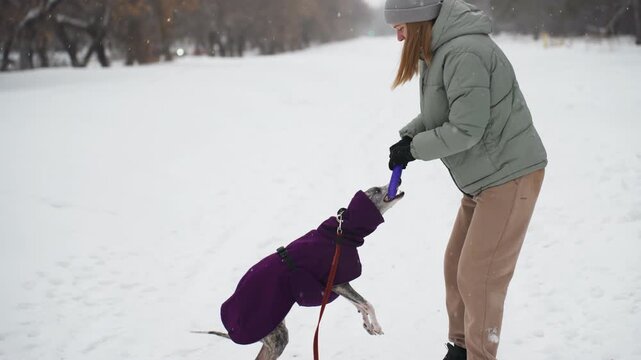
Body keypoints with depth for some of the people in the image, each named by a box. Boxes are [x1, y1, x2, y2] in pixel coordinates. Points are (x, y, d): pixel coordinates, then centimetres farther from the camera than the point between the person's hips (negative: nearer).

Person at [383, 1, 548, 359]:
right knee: (456, 265, 16)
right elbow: (441, 112, 17)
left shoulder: (464, 54, -24)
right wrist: (408, 135, 0)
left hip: (510, 175, -10)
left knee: (478, 275, -5)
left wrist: (414, 148, -13)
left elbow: (467, 129, -25)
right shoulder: (439, 51, 8)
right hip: (484, 177, 10)